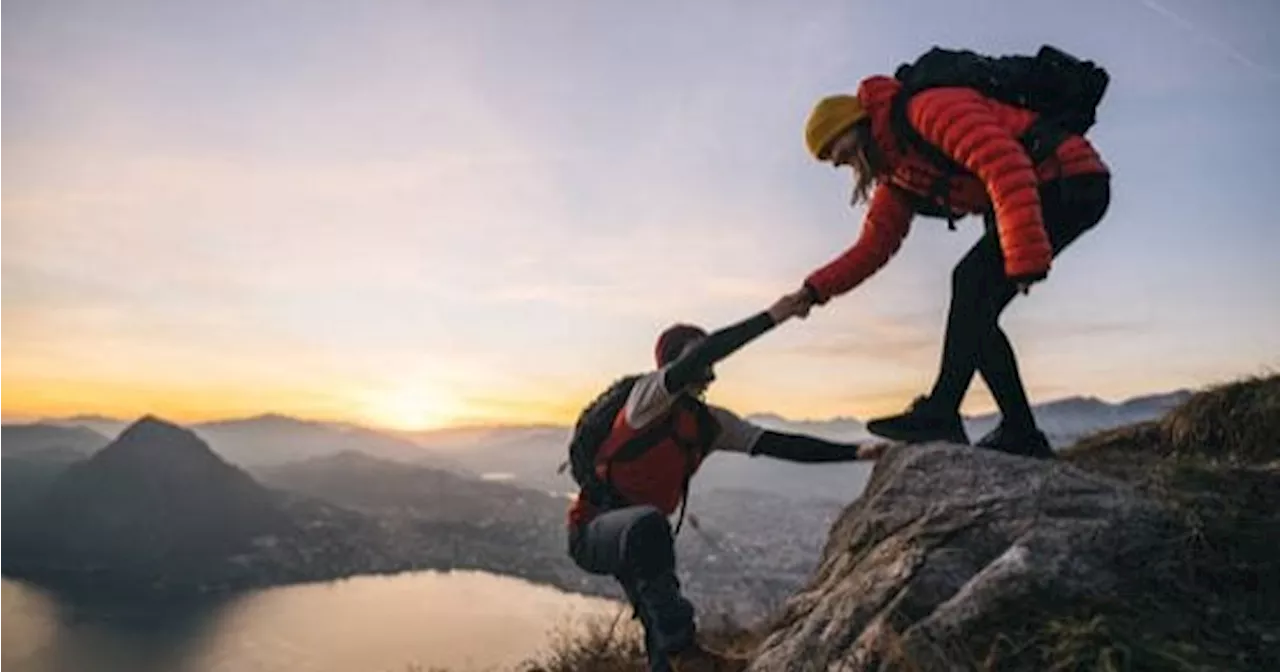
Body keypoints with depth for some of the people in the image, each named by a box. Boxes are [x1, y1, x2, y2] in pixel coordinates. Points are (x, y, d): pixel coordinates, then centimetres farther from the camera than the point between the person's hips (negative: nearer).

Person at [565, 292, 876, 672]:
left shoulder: (710, 423, 3)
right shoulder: (648, 395, -19)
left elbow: (779, 445, -2)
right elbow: (699, 356, -37)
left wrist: (855, 452, -9)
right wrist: (770, 317, -36)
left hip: (636, 537, 8)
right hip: (592, 531, -8)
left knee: (662, 634, 7)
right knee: (648, 522, -39)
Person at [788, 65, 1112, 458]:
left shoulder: (929, 110, -18)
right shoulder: (896, 178, 12)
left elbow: (1005, 167, -29)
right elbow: (873, 246, 10)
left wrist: (1026, 258, -33)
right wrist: (814, 291, -2)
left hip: (1074, 183, -9)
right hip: (1050, 193, 9)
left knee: (973, 278, -21)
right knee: (974, 312, 2)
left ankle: (940, 414, -23)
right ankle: (1021, 433, 6)